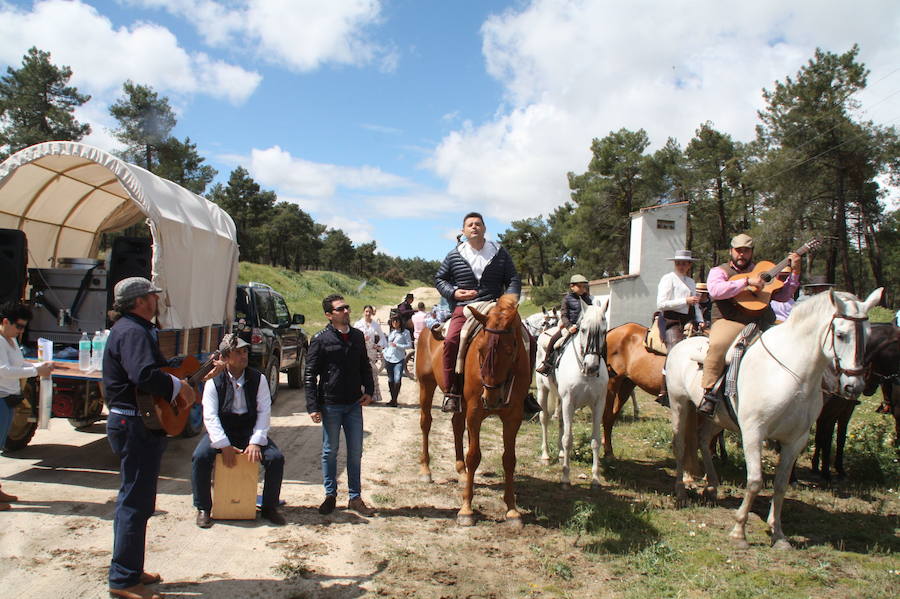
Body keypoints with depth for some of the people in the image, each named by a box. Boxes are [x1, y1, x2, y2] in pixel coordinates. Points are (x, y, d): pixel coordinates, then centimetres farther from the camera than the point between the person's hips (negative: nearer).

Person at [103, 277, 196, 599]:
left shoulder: (132, 329, 18)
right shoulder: (133, 332, -18)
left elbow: (162, 367, 22)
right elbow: (145, 375, -34)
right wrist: (179, 386, -20)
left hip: (132, 424, 12)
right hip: (136, 425, -12)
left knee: (133, 498, 18)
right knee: (136, 502, -4)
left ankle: (128, 570, 29)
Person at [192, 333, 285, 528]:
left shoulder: (258, 378, -2)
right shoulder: (214, 381, -6)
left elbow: (264, 412, -7)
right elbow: (210, 416, -14)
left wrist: (255, 442, -20)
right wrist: (224, 446, -25)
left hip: (250, 431, 1)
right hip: (221, 432, -1)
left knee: (276, 458, -21)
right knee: (200, 457, -28)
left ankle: (269, 507, -1)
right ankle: (203, 509, -8)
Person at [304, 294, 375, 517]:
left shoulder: (357, 336, 6)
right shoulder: (321, 339, -7)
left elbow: (365, 366, 17)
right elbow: (310, 375, -7)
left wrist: (368, 391, 3)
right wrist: (313, 406, -13)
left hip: (354, 404, 4)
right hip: (330, 404, -4)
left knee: (355, 451, 8)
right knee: (330, 451, 8)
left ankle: (355, 498, 17)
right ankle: (330, 495, 21)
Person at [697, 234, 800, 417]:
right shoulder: (719, 271, 11)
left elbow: (782, 296, 19)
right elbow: (715, 289, -12)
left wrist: (794, 272, 9)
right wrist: (747, 281, -16)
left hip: (763, 323, 6)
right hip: (730, 322, -5)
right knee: (717, 345, -35)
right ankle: (709, 392, -26)